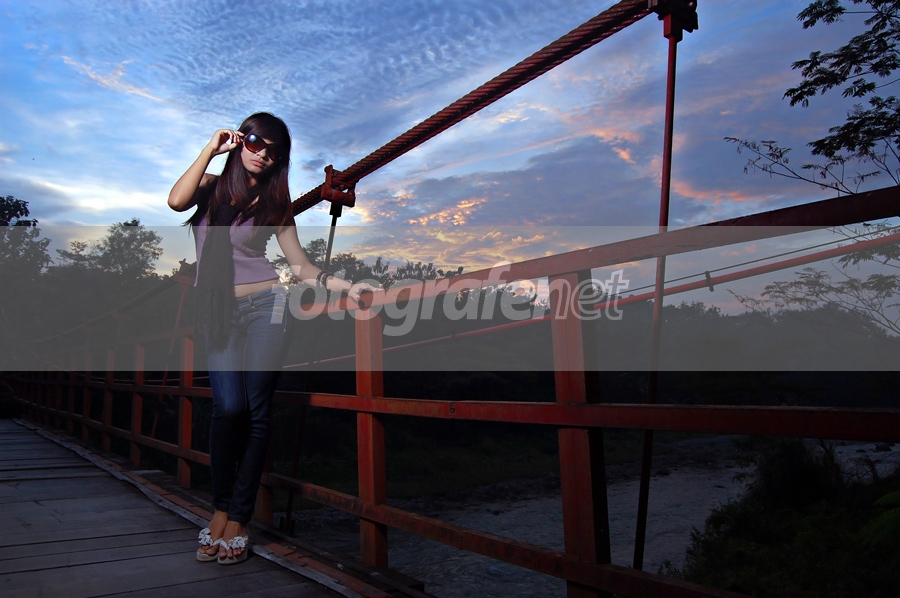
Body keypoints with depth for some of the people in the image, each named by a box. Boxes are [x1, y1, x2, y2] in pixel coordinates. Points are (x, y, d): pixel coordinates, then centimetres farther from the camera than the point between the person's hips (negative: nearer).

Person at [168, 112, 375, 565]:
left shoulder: (274, 203, 11)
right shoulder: (213, 185, 11)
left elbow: (301, 265, 6)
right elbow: (177, 201, -13)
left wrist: (346, 286, -9)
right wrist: (210, 149, -7)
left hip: (264, 306, 0)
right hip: (218, 313, 0)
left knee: (256, 411, -6)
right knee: (229, 406, -17)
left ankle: (237, 519, 5)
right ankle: (220, 510, 2)